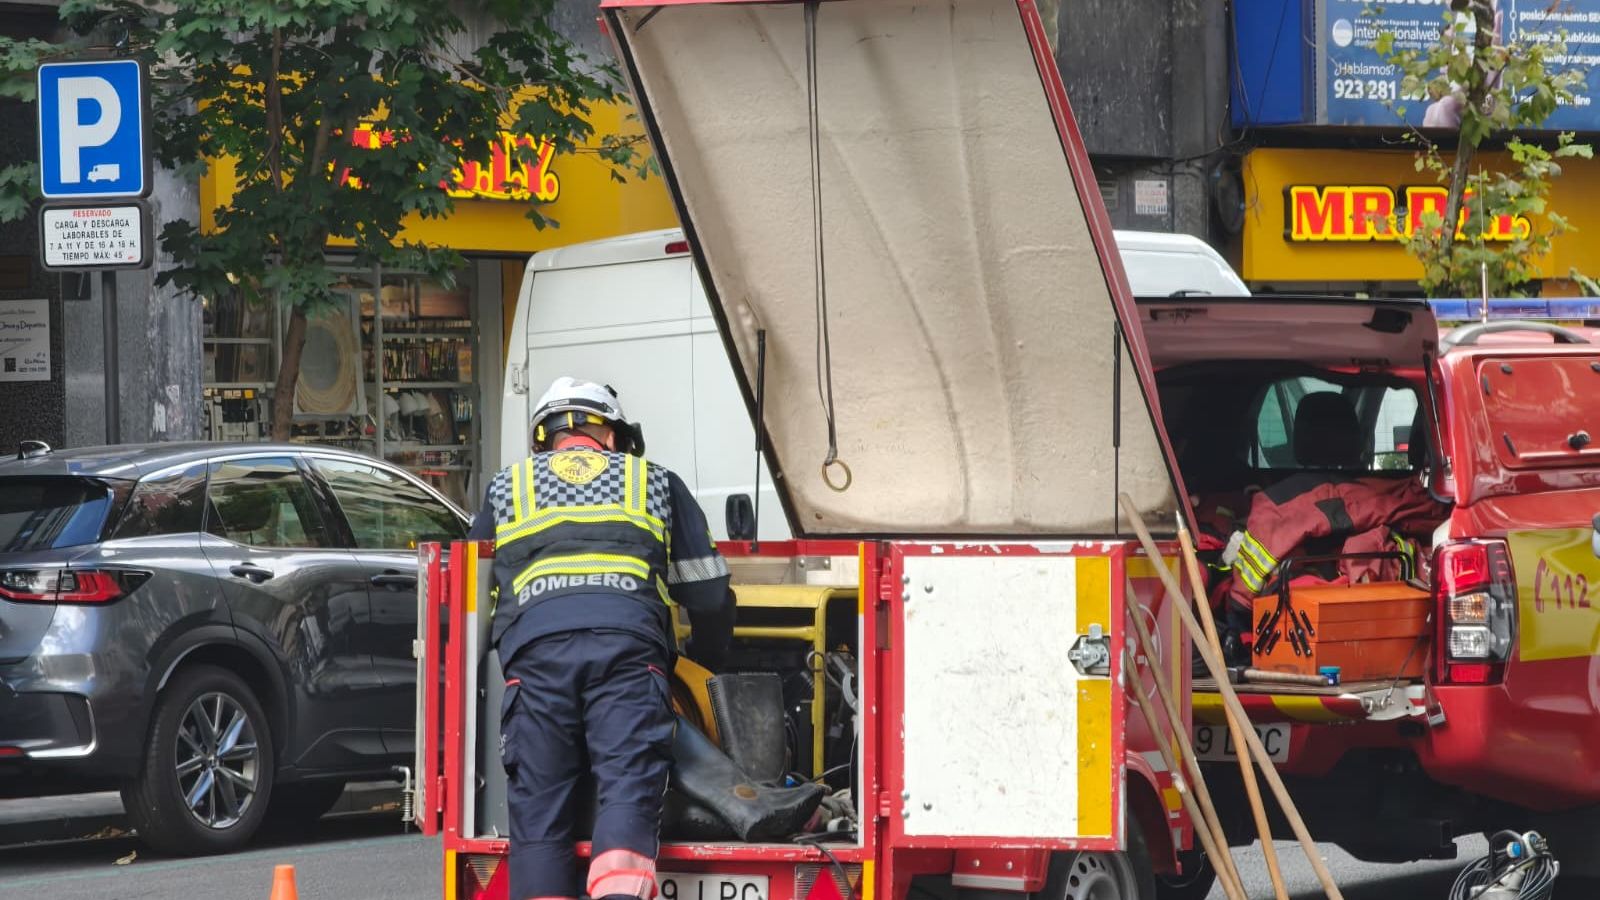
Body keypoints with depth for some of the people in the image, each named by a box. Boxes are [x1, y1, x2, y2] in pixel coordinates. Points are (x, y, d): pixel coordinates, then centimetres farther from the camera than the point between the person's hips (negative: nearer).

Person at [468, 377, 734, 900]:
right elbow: (709, 595, 29)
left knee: (538, 804, 3)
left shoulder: (506, 487, 31)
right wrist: (702, 667, 45)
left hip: (533, 645, 1)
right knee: (628, 790, -10)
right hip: (629, 640, -1)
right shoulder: (656, 482, 29)